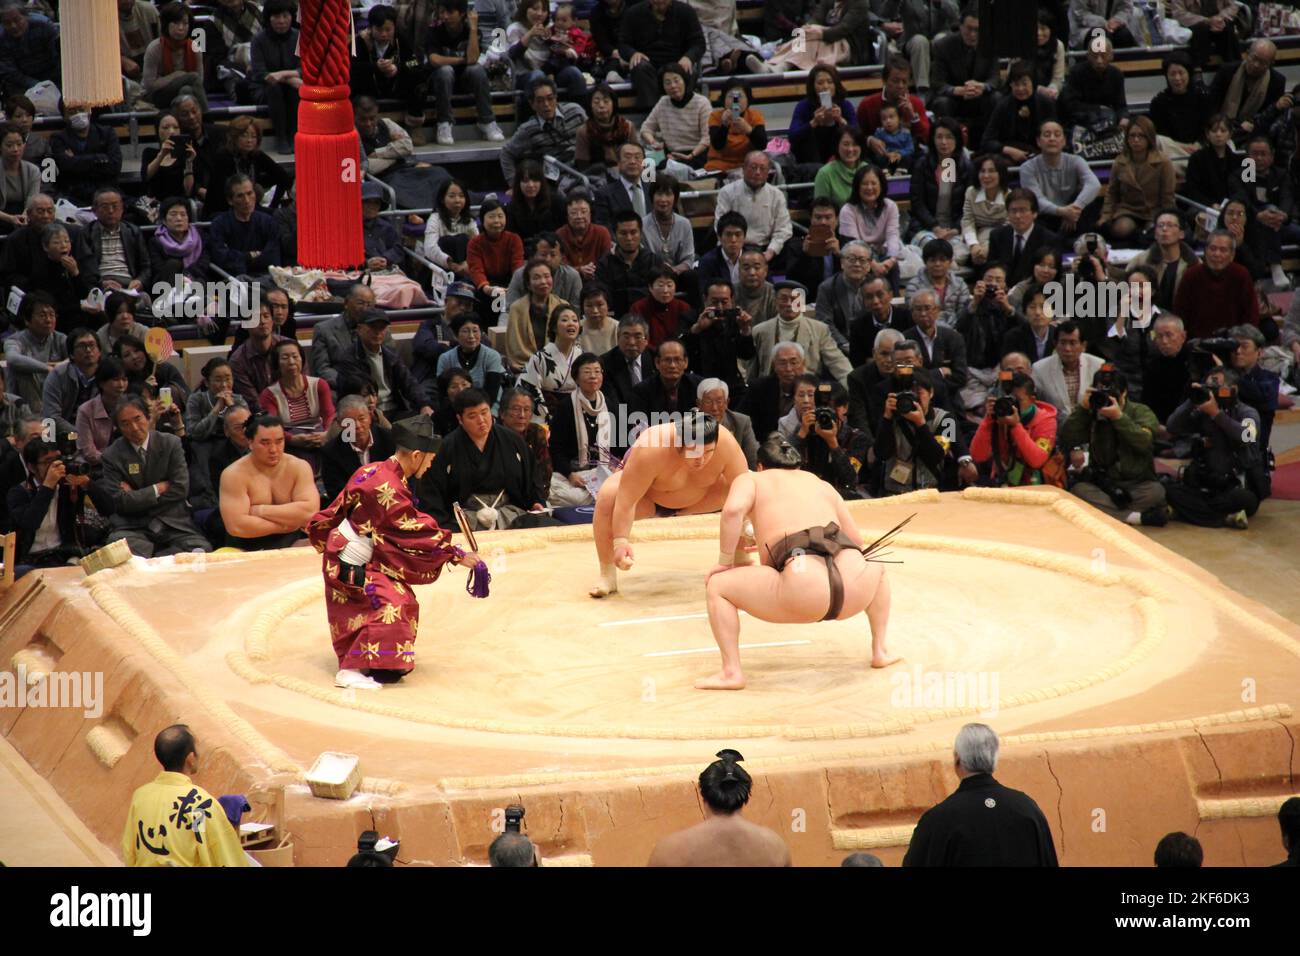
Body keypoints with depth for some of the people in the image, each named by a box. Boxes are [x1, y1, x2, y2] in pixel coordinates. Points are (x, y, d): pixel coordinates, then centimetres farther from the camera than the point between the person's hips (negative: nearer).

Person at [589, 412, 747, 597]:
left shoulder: (726, 444, -33)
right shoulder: (651, 449, -41)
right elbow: (627, 500, -39)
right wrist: (620, 541, -46)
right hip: (648, 498, -4)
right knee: (608, 497, -36)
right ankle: (607, 574, -20)